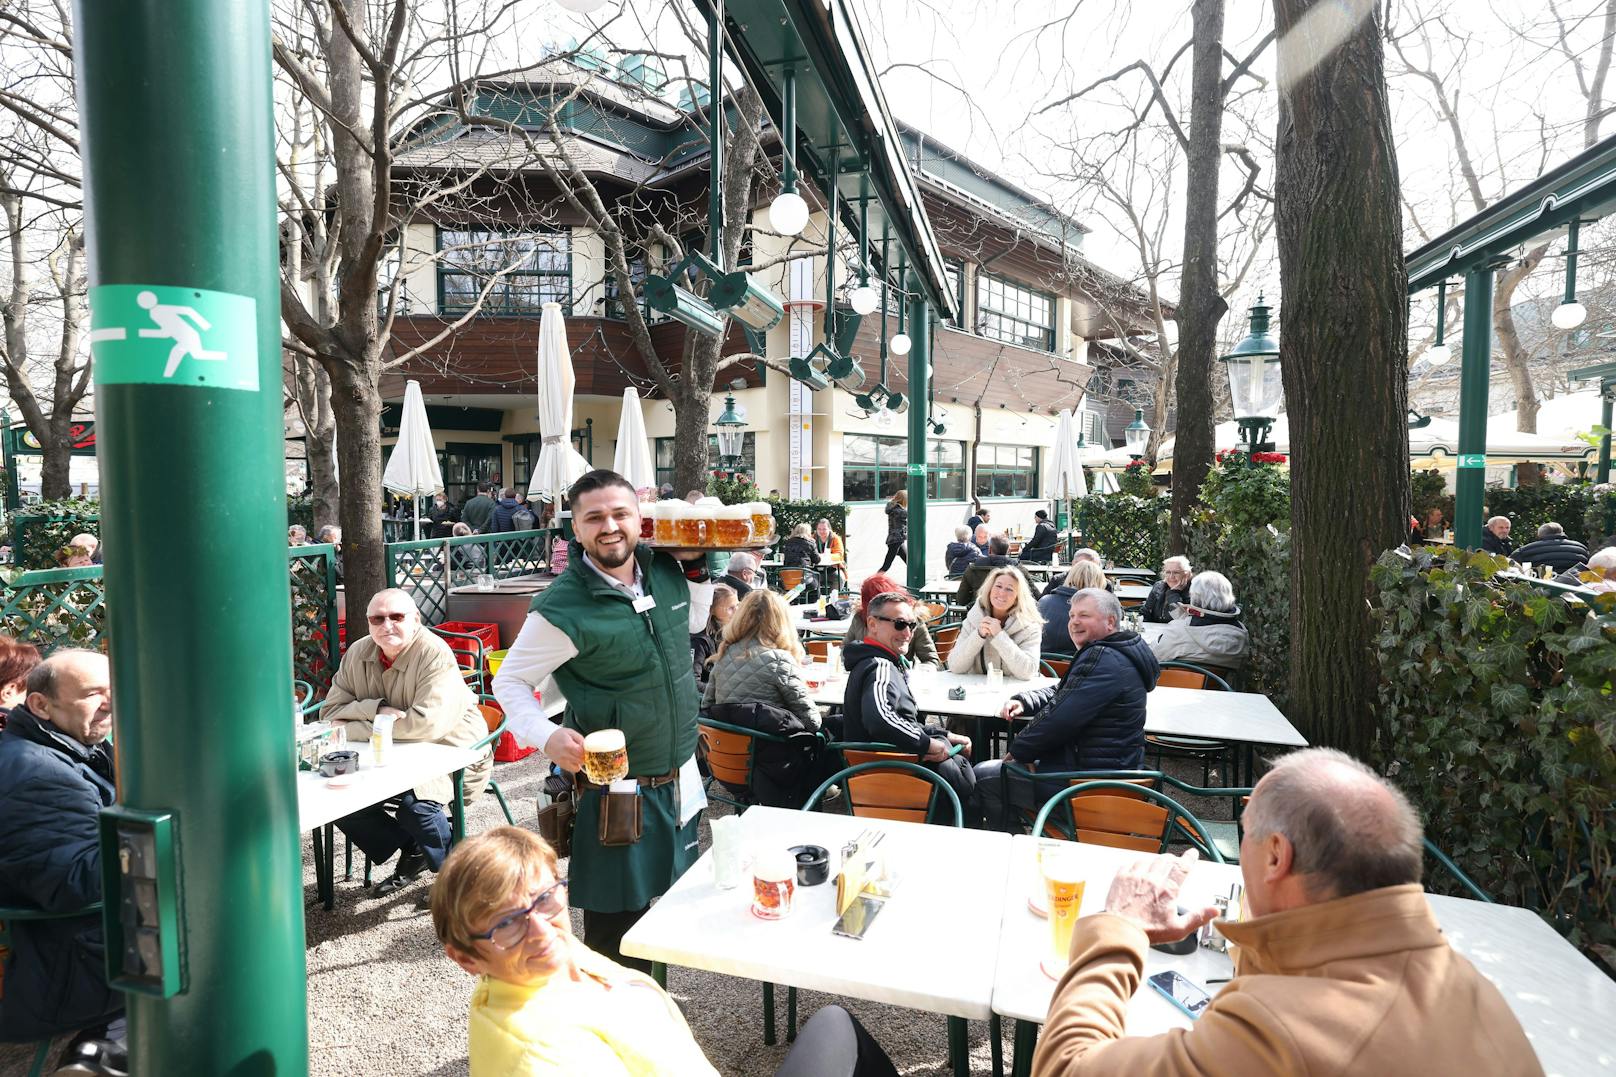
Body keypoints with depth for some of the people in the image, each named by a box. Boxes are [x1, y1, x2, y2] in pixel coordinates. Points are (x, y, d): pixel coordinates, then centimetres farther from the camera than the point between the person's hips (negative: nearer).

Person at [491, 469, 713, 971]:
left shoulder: (665, 570, -3)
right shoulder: (562, 607, -20)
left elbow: (693, 621, 17)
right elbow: (509, 681, -9)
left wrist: (697, 569, 2)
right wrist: (546, 735, -25)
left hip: (681, 780, 7)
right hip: (614, 792, -6)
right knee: (614, 930, 8)